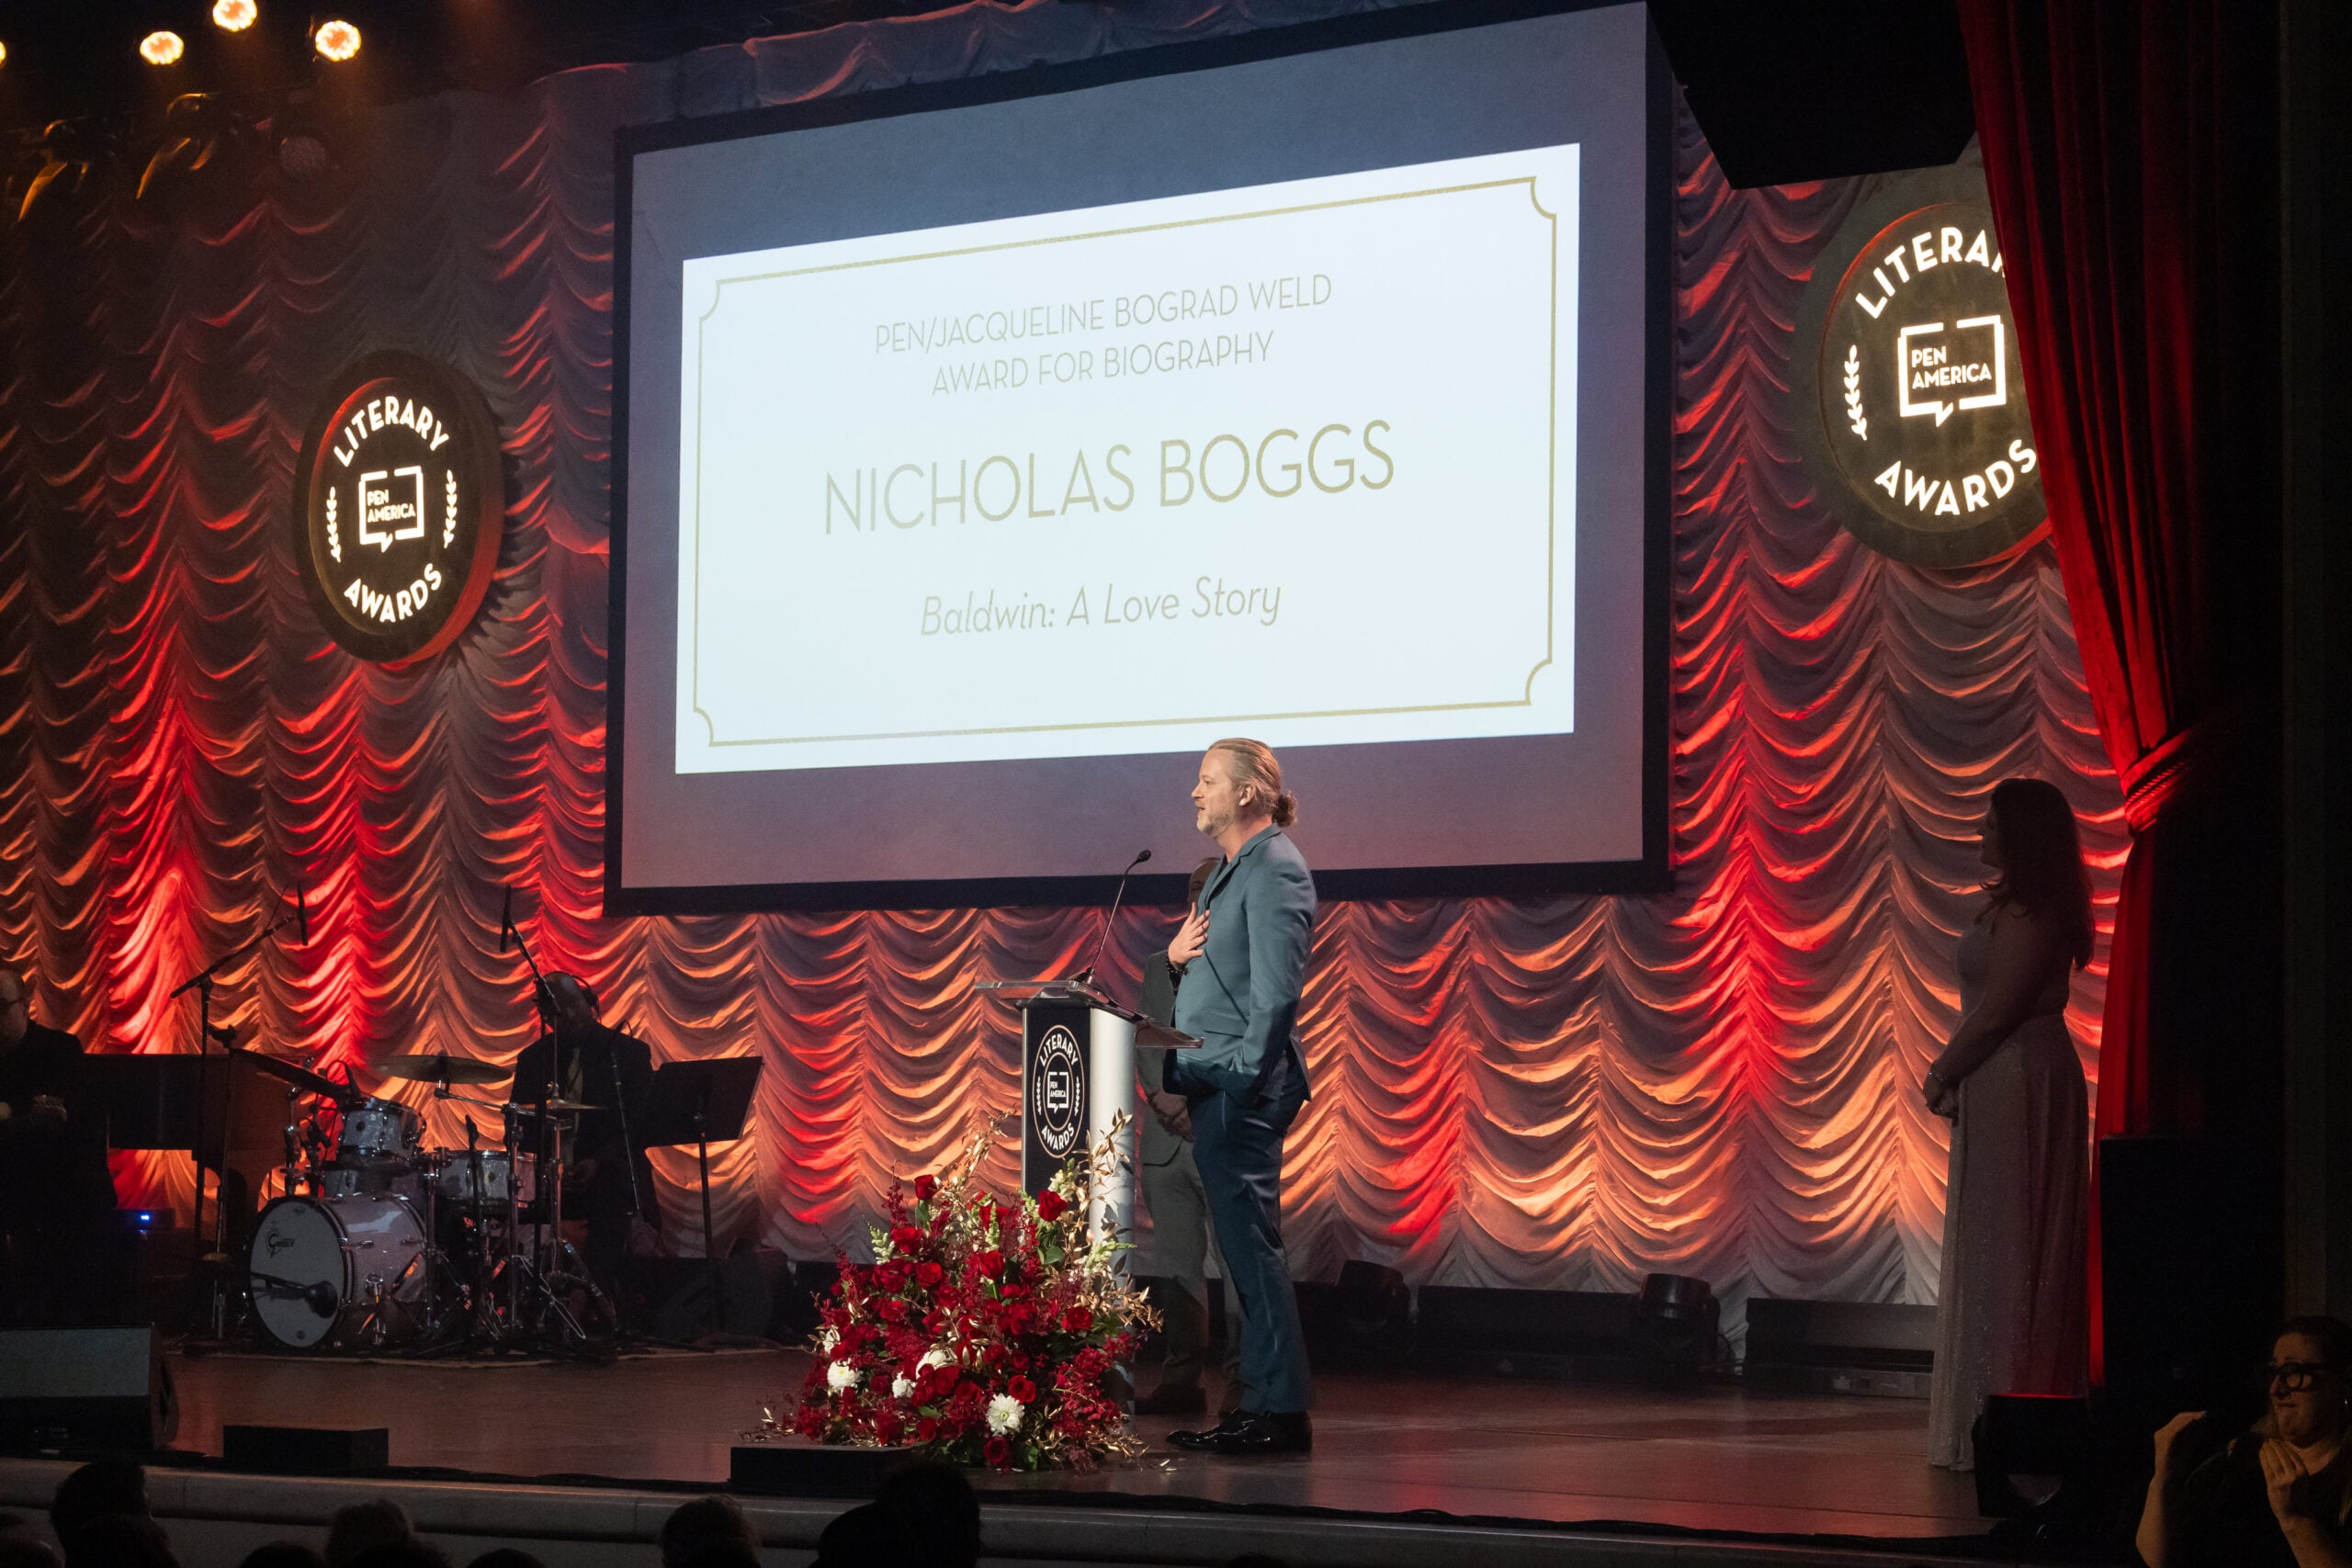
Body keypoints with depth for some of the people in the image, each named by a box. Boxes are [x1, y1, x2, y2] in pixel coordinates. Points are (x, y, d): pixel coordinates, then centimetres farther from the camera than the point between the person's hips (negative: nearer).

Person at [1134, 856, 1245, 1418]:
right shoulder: (1159, 968, 17)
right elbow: (1143, 1040, 9)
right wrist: (1161, 1094, -9)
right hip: (1165, 1141, 4)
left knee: (1240, 1268, -8)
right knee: (1177, 1268, 6)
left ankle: (1243, 1384, -6)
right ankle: (1180, 1381, 10)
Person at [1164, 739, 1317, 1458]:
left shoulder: (1275, 870, -11)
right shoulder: (1230, 871, 19)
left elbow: (1276, 991, -18)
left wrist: (1244, 1078, -20)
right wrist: (1177, 952, 4)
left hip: (1243, 1087, -10)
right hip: (1212, 1083, 10)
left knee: (1251, 1241, -10)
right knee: (1243, 1243, 11)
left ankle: (1278, 1411, -8)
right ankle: (1263, 1401, 15)